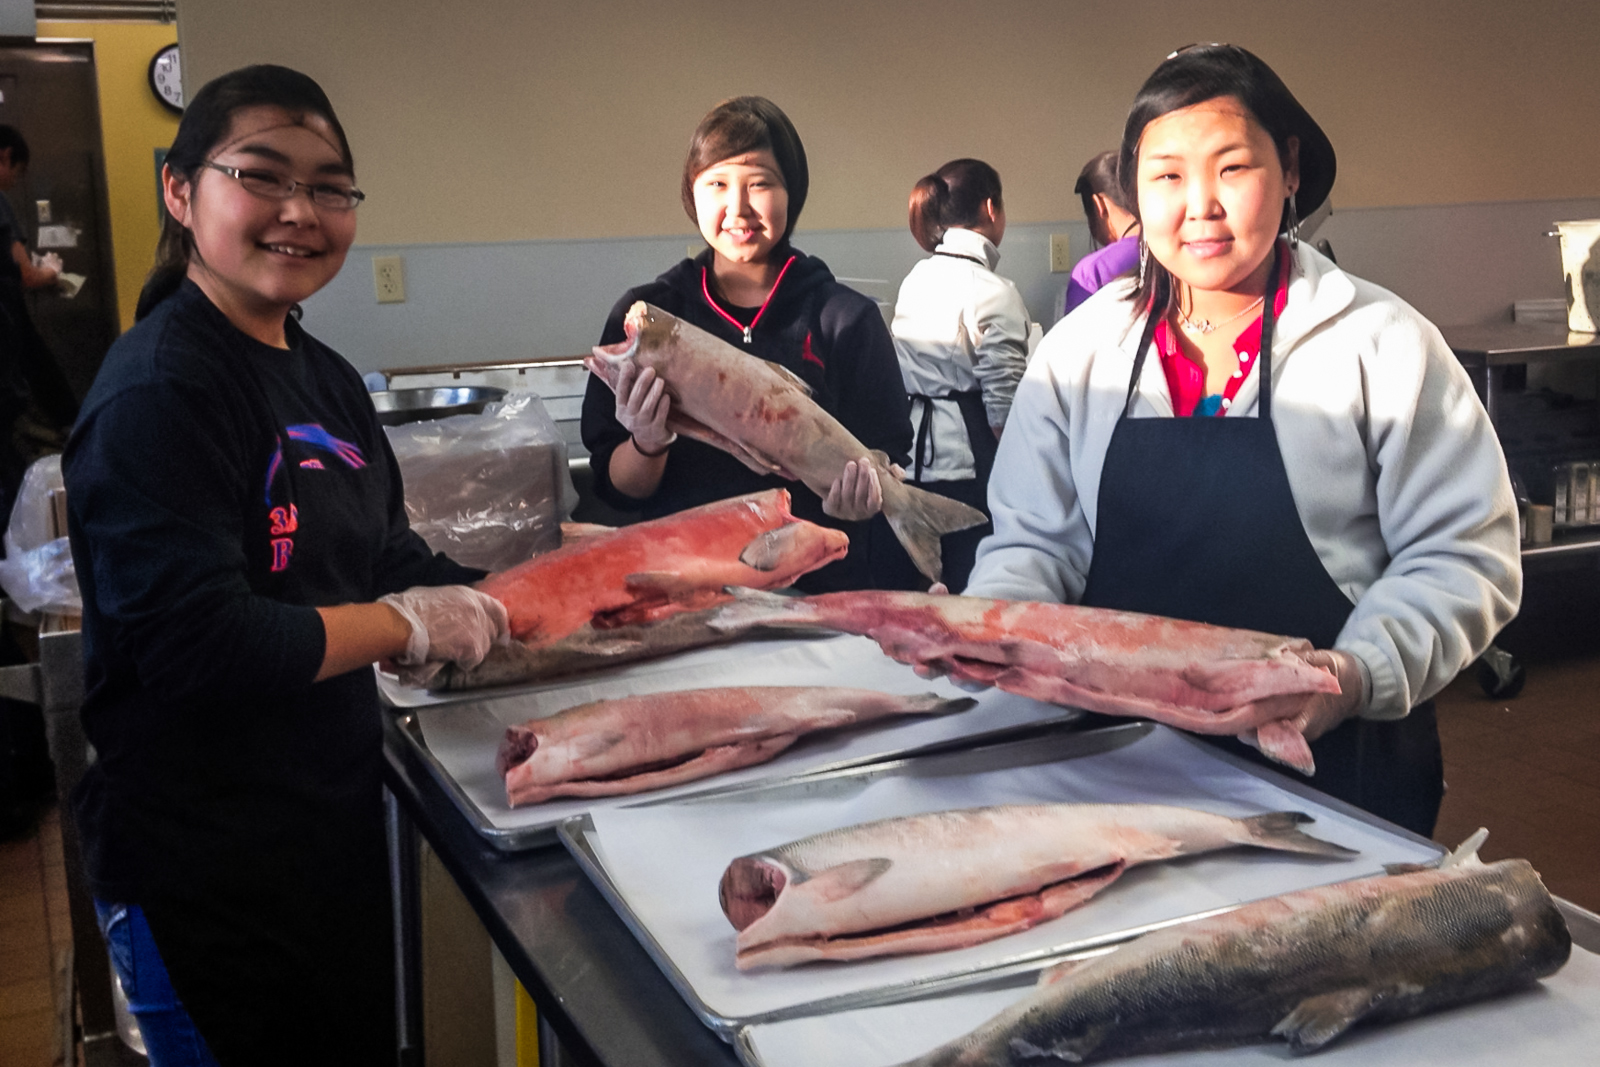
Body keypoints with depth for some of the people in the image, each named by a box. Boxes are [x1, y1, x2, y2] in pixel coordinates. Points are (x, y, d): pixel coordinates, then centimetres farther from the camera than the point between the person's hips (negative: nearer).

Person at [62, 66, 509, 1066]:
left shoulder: (325, 379, 9)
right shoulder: (159, 392, -20)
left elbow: (390, 556, 13)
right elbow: (195, 641, -28)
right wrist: (407, 626, -17)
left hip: (335, 818, 9)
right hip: (204, 862, -8)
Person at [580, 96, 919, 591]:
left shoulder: (847, 318, 4)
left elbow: (891, 463, 7)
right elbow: (614, 489, 8)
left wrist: (865, 490, -15)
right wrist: (647, 446, -14)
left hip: (821, 583, 0)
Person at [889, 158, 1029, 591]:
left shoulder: (915, 279, 9)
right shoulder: (993, 292, -12)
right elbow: (1003, 401, -13)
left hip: (916, 453, 8)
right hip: (969, 458, -8)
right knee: (975, 585, -1)